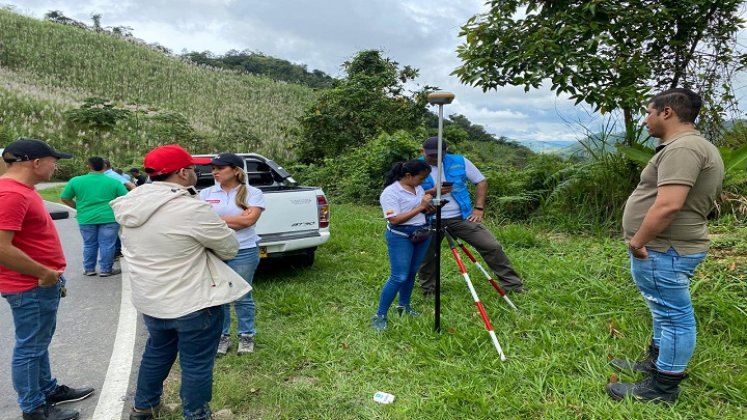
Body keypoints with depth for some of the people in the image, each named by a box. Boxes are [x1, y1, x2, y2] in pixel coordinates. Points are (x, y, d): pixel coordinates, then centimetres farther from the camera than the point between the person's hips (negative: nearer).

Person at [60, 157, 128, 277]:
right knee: (107, 245, 6)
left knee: (89, 245, 15)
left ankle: (89, 269, 24)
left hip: (86, 218, 2)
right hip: (108, 218, -2)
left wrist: (79, 207, 18)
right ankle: (105, 270, 12)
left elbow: (65, 198, 6)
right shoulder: (114, 182, -4)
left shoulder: (76, 181, 0)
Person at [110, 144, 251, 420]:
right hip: (193, 303, -8)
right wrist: (210, 231, 8)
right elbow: (230, 248, -13)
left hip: (148, 299, 8)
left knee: (157, 352, 28)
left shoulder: (131, 203, 0)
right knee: (197, 364, 10)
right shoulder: (193, 209, -24)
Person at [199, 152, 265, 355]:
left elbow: (250, 219, -14)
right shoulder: (206, 193, 6)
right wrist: (236, 219, -10)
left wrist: (217, 219, -8)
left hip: (243, 252, -3)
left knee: (242, 297, 8)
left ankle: (246, 336, 23)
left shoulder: (252, 193, -3)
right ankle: (221, 336, 24)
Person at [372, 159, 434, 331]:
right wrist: (420, 207, -23)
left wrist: (430, 206, -5)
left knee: (412, 273, 14)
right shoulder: (390, 192, -16)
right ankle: (380, 316, -1)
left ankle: (404, 306, 31)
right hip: (400, 237, -7)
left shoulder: (418, 188, 9)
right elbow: (394, 220, -24)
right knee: (398, 277, -10)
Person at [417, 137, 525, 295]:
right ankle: (428, 290, 33)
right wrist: (431, 192, -21)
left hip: (462, 217, 1)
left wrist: (479, 208, -2)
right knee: (426, 257, 9)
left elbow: (481, 182, 7)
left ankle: (513, 284, 10)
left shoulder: (459, 162, -1)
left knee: (492, 246, -3)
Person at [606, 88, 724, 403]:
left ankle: (663, 387, 11)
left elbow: (668, 205, -31)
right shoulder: (692, 146, 16)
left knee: (674, 315, 0)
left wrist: (638, 241, -19)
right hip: (668, 248, 11)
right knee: (668, 312, 21)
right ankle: (656, 363, 37)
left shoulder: (682, 148, -20)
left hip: (663, 250, -11)